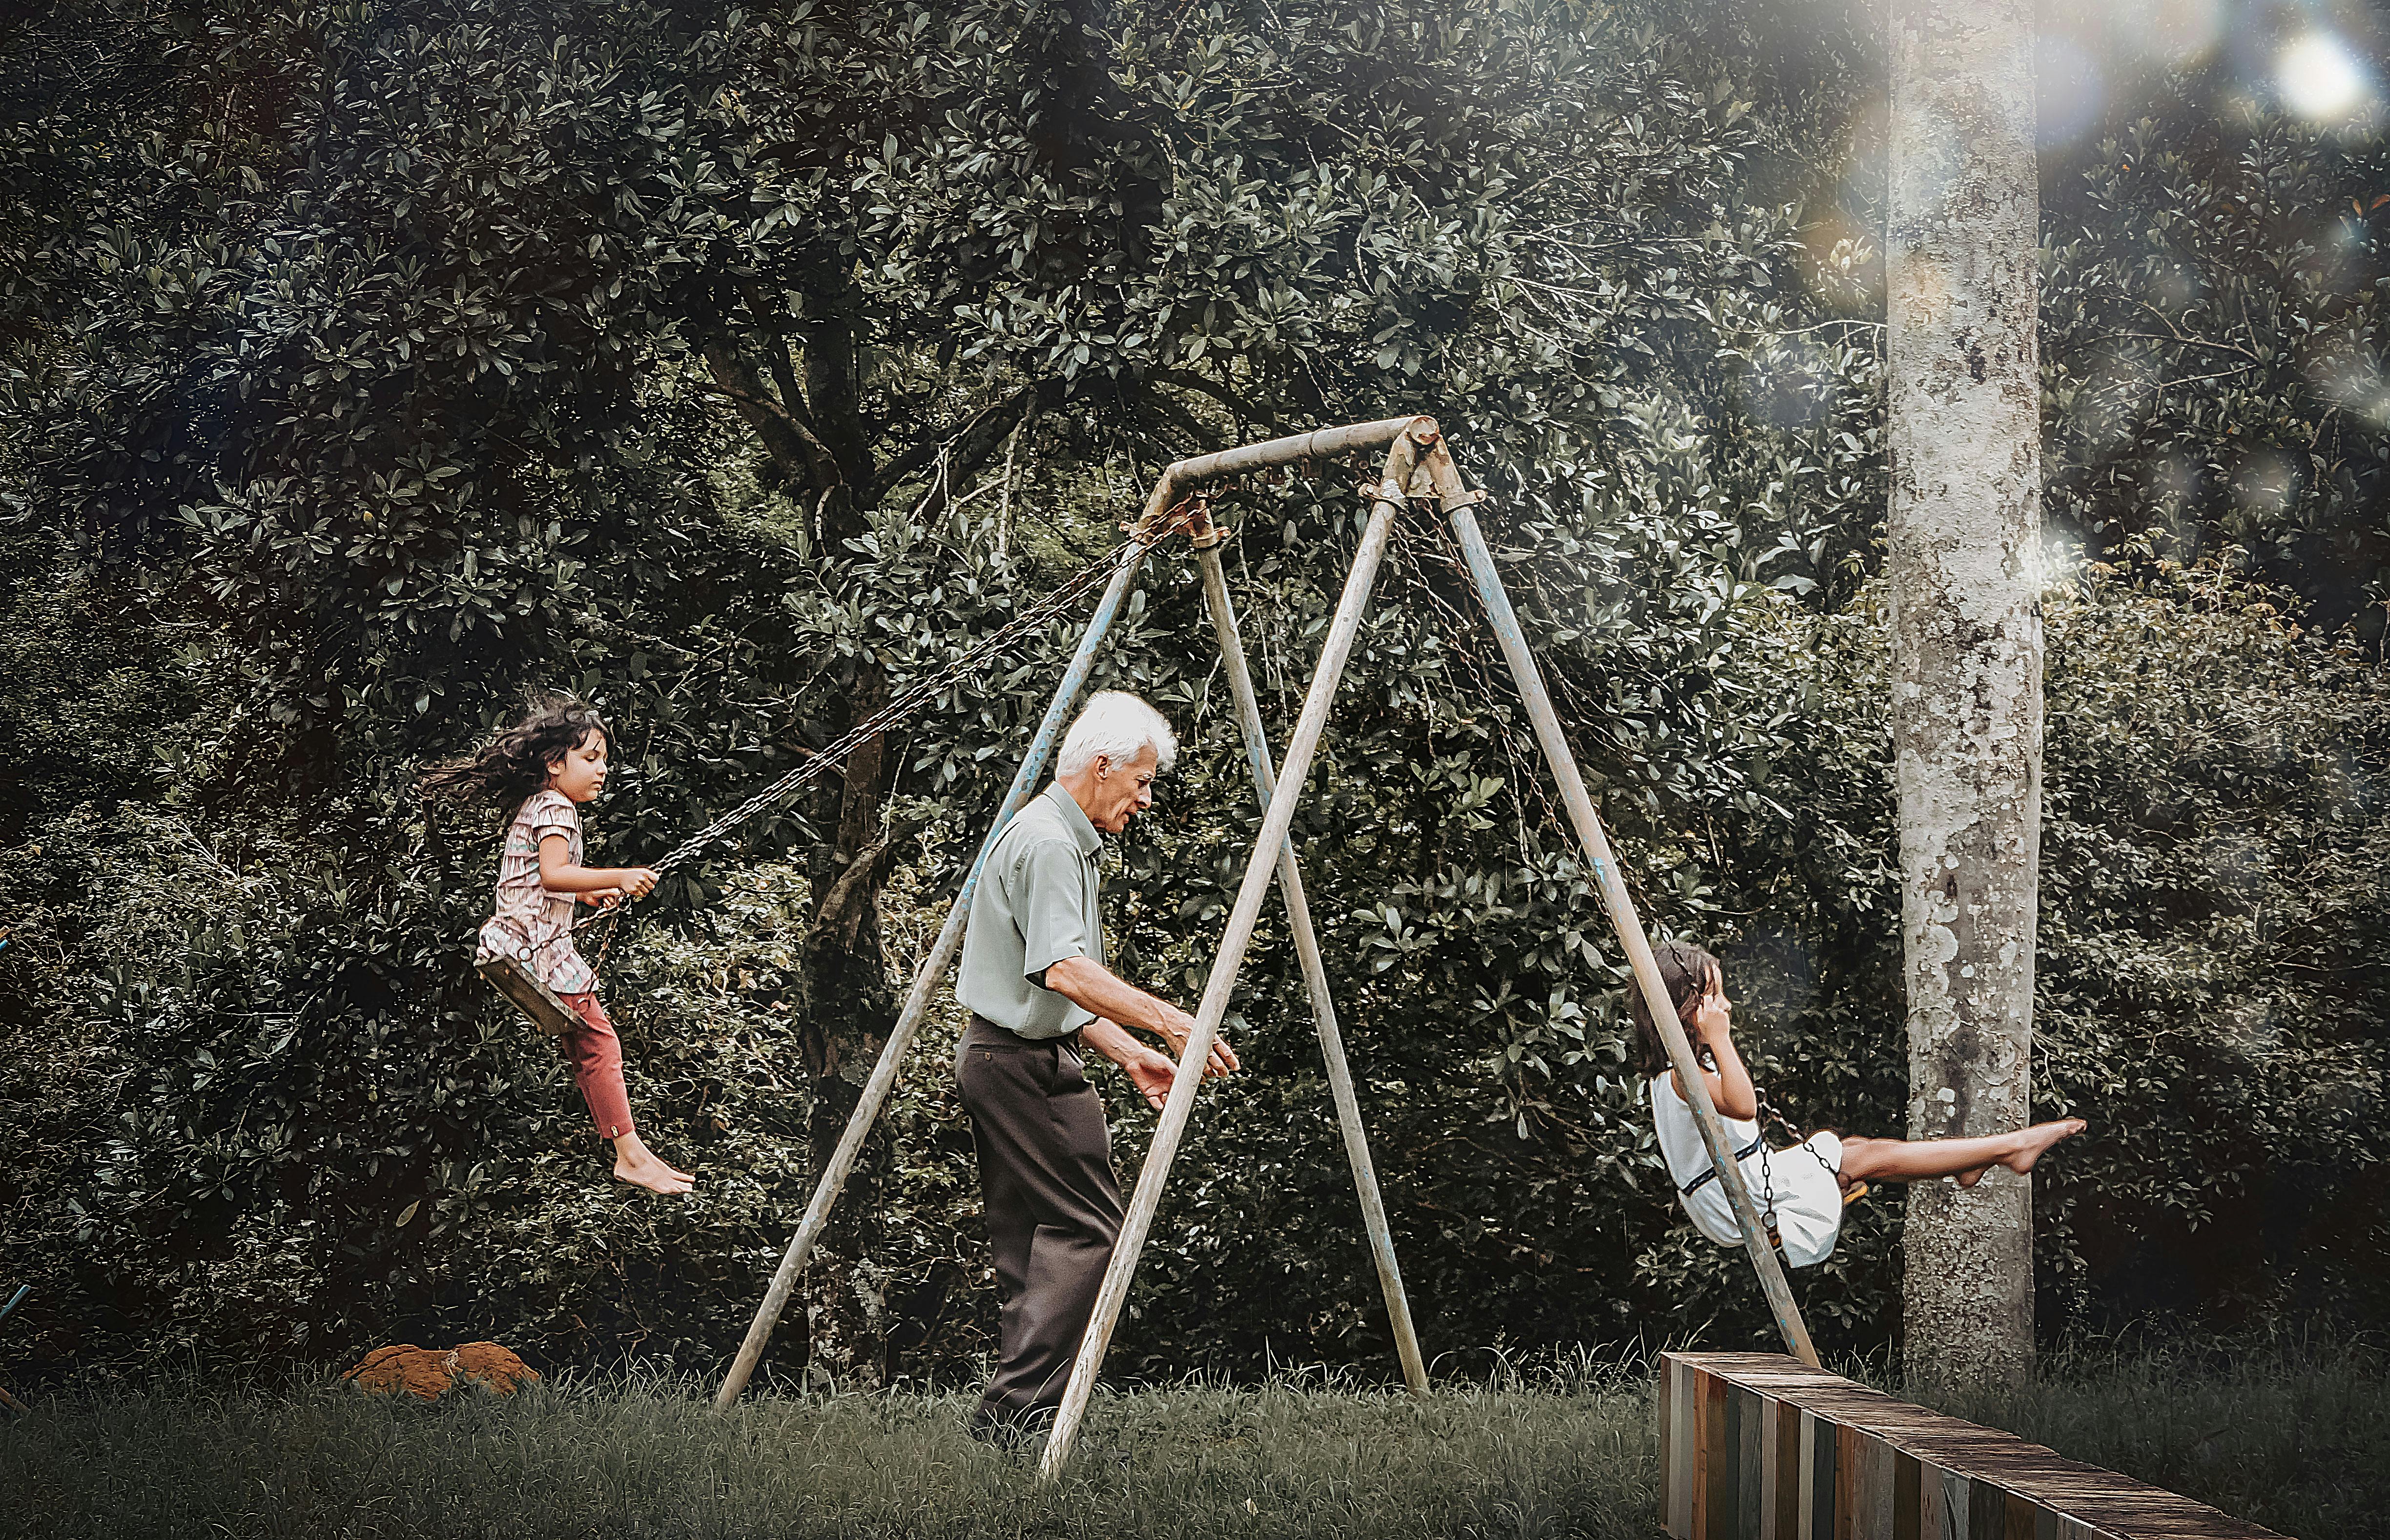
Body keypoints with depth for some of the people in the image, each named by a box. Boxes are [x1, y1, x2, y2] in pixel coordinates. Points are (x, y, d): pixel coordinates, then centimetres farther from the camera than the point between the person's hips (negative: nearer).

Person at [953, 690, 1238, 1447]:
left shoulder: (1065, 839, 19)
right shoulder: (1047, 842, -15)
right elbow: (1065, 970, -27)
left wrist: (1128, 1053, 18)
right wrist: (1167, 1022, -30)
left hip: (1000, 1058, 11)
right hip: (1028, 1064, -11)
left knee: (1030, 1235, 10)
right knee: (1087, 1227, -11)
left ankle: (1011, 1414, 11)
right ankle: (1021, 1409, -13)